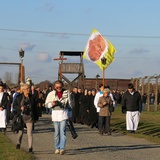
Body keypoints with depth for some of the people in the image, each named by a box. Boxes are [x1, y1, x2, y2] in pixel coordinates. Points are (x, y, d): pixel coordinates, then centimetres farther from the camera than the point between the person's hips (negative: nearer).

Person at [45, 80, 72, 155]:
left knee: (63, 131, -12)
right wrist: (52, 104, -16)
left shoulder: (66, 93, 5)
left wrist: (70, 114, 13)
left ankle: (62, 148, -18)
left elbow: (69, 104, 13)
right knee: (57, 132, 6)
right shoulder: (51, 94, 4)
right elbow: (46, 104, 5)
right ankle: (57, 148, 17)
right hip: (55, 114, 1)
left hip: (64, 113, -1)